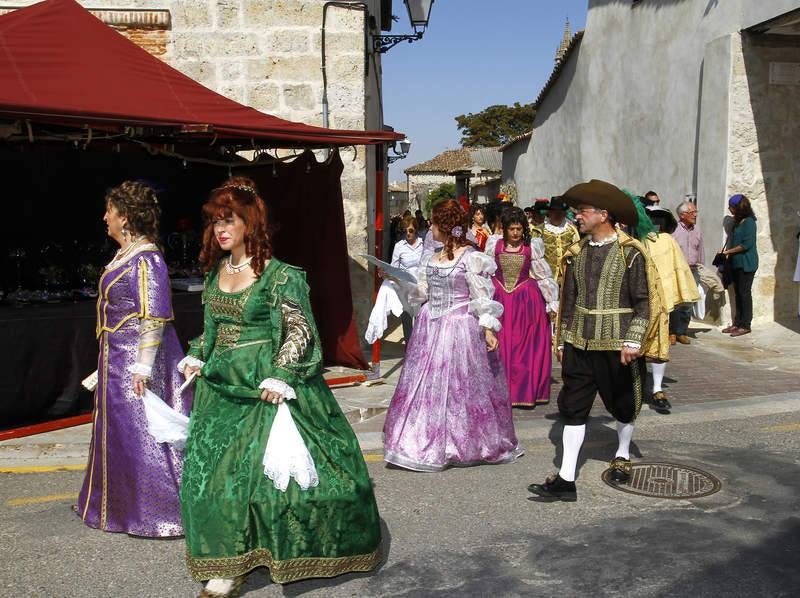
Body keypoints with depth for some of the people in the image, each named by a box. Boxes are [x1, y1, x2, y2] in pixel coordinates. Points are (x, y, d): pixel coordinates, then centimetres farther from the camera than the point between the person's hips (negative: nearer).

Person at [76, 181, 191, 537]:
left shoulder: (146, 259, -18)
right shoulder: (126, 254, 12)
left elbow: (154, 317, -21)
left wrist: (143, 366, -23)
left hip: (136, 358, -10)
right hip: (118, 358, 10)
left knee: (140, 431, -3)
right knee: (119, 429, 17)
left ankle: (159, 512, 8)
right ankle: (124, 504, 31)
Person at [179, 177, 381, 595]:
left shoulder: (277, 275, -11)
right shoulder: (215, 273, 9)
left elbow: (300, 331, -11)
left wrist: (280, 376, -19)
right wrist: (197, 358, 8)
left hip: (263, 391, -6)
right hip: (221, 388, 6)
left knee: (275, 468, -2)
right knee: (211, 474, 5)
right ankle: (229, 564, 18)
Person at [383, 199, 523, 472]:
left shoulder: (470, 258, -9)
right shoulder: (431, 257, 12)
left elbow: (483, 298, -11)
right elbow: (421, 292, 19)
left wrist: (488, 329, -17)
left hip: (461, 328, -7)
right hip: (431, 327, 7)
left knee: (459, 387, 1)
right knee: (425, 386, 7)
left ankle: (462, 443, 17)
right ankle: (426, 442, 18)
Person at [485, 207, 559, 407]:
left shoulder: (532, 247, -2)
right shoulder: (494, 246, 1)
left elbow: (544, 276, 2)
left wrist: (552, 303, 2)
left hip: (526, 301, -1)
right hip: (499, 301, 1)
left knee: (526, 348, 3)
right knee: (499, 348, 3)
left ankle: (526, 392, 12)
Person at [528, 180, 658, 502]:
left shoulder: (630, 252, -9)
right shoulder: (577, 254, 5)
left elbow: (643, 302, -8)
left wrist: (633, 341, -16)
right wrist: (562, 340, 12)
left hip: (617, 345, -3)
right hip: (579, 344, 4)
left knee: (623, 405, 15)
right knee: (573, 408, 0)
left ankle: (622, 456, 41)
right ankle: (566, 479, 2)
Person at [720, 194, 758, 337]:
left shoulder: (749, 222, -13)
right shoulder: (737, 221, 13)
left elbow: (747, 244, -18)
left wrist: (728, 251, -13)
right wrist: (727, 252, 3)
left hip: (746, 264, -9)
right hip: (736, 263, 9)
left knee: (745, 293, -4)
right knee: (738, 293, 11)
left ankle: (745, 325, 1)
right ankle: (737, 323, 16)